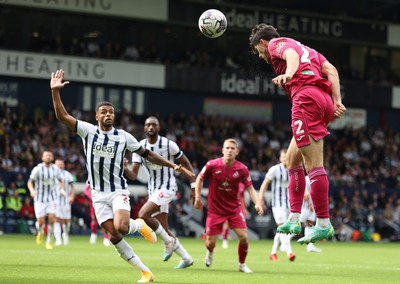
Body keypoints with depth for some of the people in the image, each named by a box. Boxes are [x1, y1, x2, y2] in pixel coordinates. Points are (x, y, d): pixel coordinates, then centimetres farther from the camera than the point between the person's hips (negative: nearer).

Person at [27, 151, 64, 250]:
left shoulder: (55, 169, 0)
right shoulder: (37, 169, -10)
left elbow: (60, 181, 15)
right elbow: (30, 182, -4)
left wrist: (62, 189, -4)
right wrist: (32, 190, -24)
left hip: (52, 198, 2)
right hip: (40, 198, -2)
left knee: (51, 218, -13)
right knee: (41, 222, -5)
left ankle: (49, 241, 0)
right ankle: (40, 232, 32)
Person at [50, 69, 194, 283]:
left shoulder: (123, 136, -1)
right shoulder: (87, 130, -2)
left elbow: (147, 154, 7)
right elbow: (62, 116, -10)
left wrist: (173, 166, 2)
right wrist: (55, 91, -23)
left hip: (118, 191, -1)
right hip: (98, 194, 1)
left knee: (121, 228, -27)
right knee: (113, 236, -7)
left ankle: (140, 225, 9)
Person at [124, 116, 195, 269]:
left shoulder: (169, 145, -12)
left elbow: (186, 163, 0)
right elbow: (133, 175, -6)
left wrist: (194, 186, -3)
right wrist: (125, 169, -29)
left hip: (167, 187, -6)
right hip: (153, 189, 6)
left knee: (143, 214, -24)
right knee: (164, 230, 8)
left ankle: (168, 242, -4)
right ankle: (186, 258, 23)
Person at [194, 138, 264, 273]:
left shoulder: (242, 169, -11)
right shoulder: (212, 165, -14)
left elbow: (250, 188, -6)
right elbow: (199, 178, 2)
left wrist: (257, 203, -21)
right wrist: (197, 198, 0)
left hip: (234, 208, 1)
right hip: (215, 209, -1)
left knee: (243, 237, -12)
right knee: (210, 243, -1)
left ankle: (242, 264, 13)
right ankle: (210, 252, 38)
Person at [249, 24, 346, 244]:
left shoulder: (276, 44, 11)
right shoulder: (305, 48, 33)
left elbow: (292, 54, -15)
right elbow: (331, 70, 18)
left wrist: (289, 73, -35)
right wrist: (337, 101, 8)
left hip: (306, 96, -9)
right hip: (324, 99, 9)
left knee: (313, 165, -11)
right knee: (292, 160, 18)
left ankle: (324, 224, -13)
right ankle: (293, 220, 15)